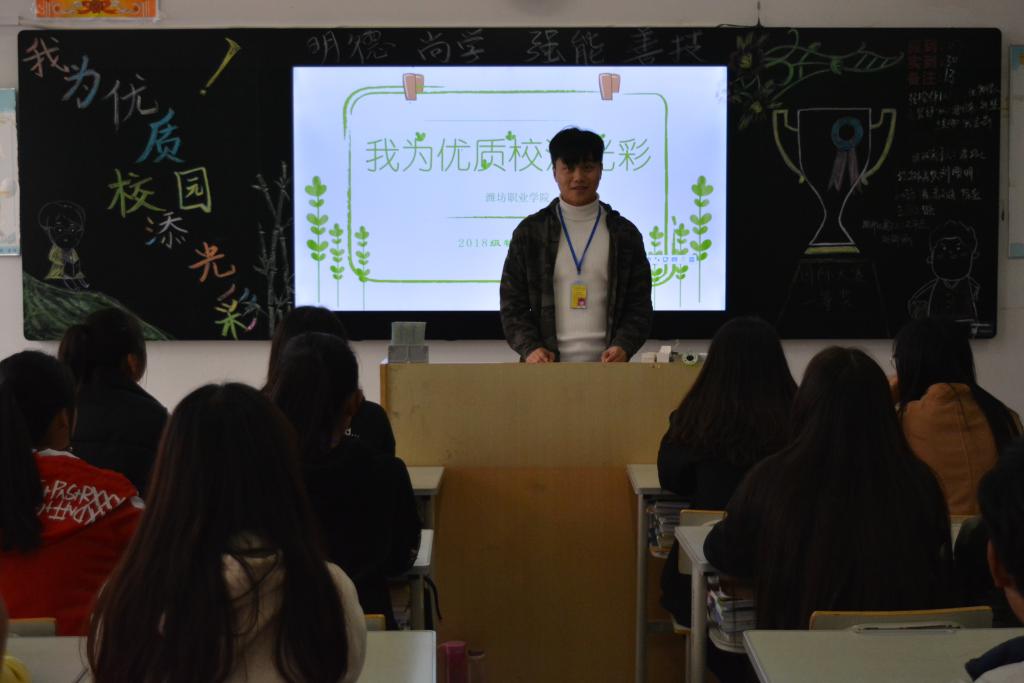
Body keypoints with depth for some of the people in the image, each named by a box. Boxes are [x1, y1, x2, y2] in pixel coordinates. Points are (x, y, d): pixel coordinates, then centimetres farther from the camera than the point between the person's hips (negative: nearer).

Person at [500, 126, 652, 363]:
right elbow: (512, 305, 5)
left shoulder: (625, 234, 8)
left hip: (605, 367, 0)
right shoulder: (529, 232, 6)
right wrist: (530, 348, -11)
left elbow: (639, 305, 7)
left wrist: (624, 346, -12)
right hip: (546, 368, 0)